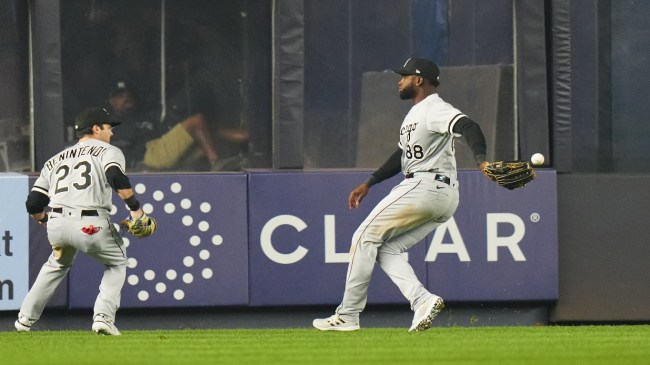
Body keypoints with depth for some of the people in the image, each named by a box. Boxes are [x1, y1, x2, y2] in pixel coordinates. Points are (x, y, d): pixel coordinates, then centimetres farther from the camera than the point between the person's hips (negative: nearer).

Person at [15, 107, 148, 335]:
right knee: (117, 262, 20)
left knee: (58, 264, 33)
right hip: (91, 225, -5)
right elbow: (116, 177, -13)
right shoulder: (108, 151, 11)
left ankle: (25, 318, 28)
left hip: (56, 225, 5)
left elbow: (33, 204, 19)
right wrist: (135, 207, -9)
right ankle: (104, 317, 2)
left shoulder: (55, 160, 25)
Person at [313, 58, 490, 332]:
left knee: (366, 237, -4)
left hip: (425, 186, -10)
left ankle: (347, 315, -3)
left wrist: (481, 160, -43)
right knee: (387, 248, 10)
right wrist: (369, 183, 27)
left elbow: (469, 128, -27)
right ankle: (422, 300, -12)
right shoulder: (415, 113, 23)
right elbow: (403, 155, 31)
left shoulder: (434, 109, -10)